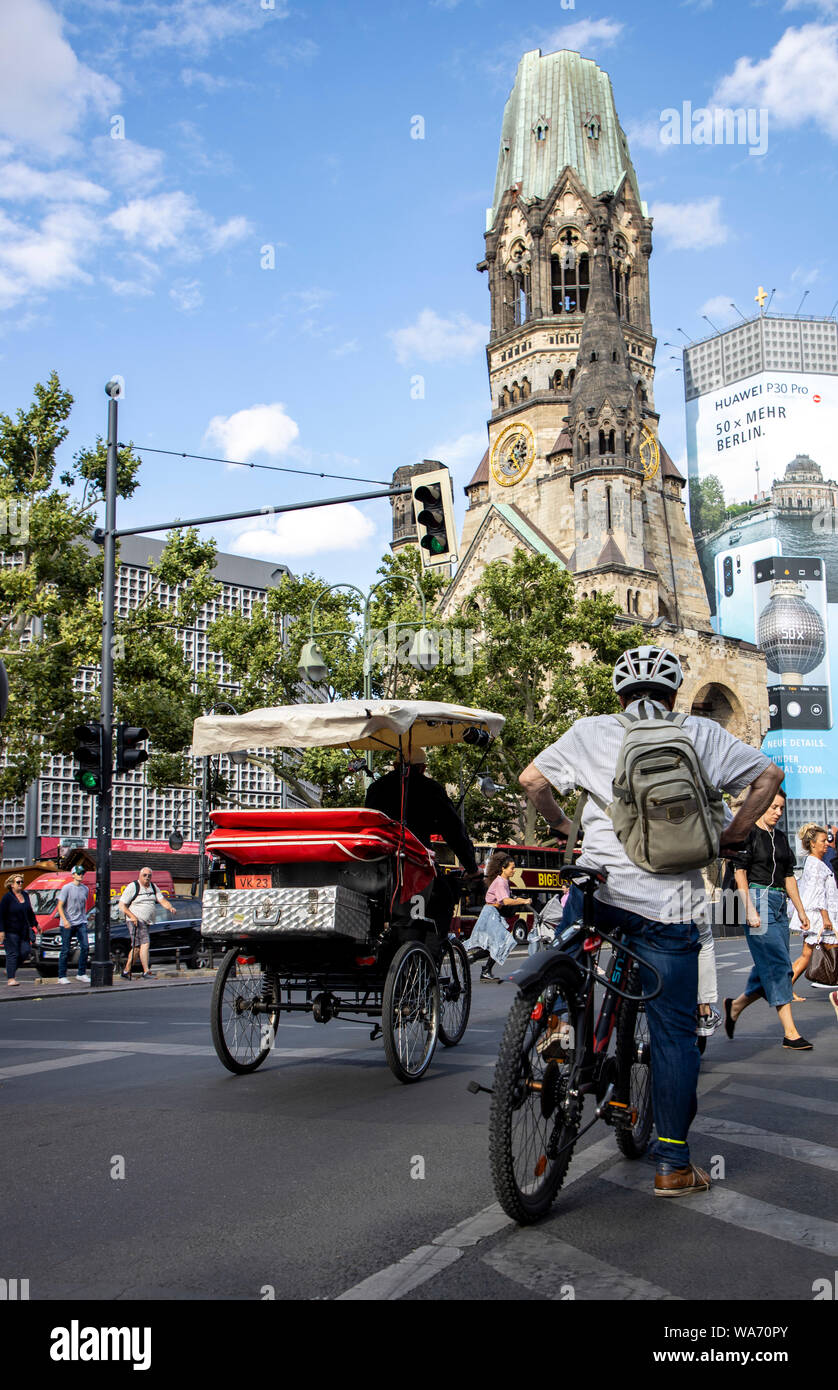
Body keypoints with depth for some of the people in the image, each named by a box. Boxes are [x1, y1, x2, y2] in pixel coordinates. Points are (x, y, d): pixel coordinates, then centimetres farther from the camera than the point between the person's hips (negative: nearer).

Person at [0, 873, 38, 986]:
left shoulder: (25, 895, 10)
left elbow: (30, 912, 23)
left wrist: (35, 924, 26)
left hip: (23, 930, 6)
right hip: (11, 931, -6)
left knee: (25, 951, 0)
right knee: (12, 954, -6)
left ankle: (9, 969, 19)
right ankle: (10, 978, 0)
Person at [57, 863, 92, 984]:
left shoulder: (85, 889, 9)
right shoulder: (67, 888, -7)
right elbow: (60, 906, -9)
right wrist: (65, 920, -19)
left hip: (81, 923, 5)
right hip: (68, 924, -5)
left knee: (85, 947, -4)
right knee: (65, 950, 0)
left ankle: (81, 973, 7)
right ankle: (62, 976, 8)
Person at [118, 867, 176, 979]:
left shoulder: (154, 887, 15)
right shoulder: (132, 887, -4)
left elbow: (162, 900, 6)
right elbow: (121, 905, -6)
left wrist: (170, 907, -15)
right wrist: (131, 916, -20)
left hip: (146, 922, 7)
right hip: (137, 920, -7)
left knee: (137, 947, 9)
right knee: (145, 944, -18)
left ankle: (126, 971, 18)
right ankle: (146, 971, -21)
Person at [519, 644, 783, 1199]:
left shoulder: (591, 732, 7)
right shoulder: (701, 734, 7)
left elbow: (532, 779, 10)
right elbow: (769, 774, 8)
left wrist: (563, 826, 23)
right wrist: (731, 836, 15)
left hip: (598, 888, 0)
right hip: (669, 903, 0)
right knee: (674, 1031, 7)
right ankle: (674, 1166, 12)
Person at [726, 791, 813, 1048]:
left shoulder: (781, 838, 17)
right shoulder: (748, 834, -5)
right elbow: (740, 874, -10)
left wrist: (801, 910, 17)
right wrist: (749, 909, -18)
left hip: (779, 904, 8)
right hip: (757, 899, -8)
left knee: (769, 968, 7)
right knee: (778, 965, -11)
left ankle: (735, 1006, 28)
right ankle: (790, 1032, -11)